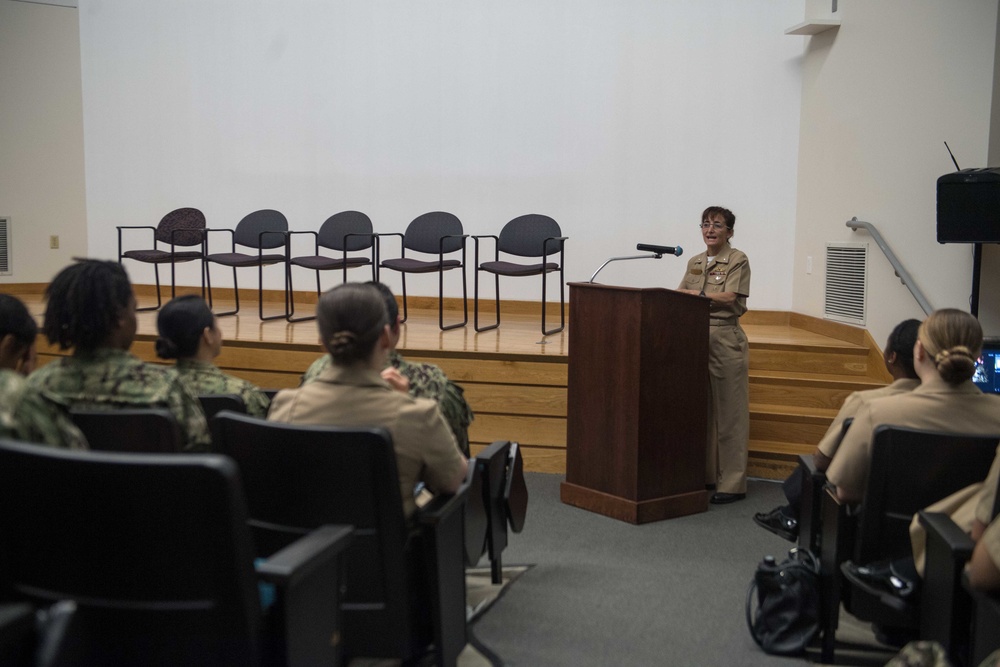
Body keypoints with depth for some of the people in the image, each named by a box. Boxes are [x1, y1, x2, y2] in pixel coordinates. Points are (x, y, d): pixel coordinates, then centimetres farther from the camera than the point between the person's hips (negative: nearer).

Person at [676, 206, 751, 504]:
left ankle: (732, 484, 2)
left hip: (725, 339, -6)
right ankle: (706, 474, 19)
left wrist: (695, 293, -13)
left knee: (729, 412, -2)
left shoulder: (737, 260, -3)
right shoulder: (695, 262, 16)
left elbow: (730, 297, -14)